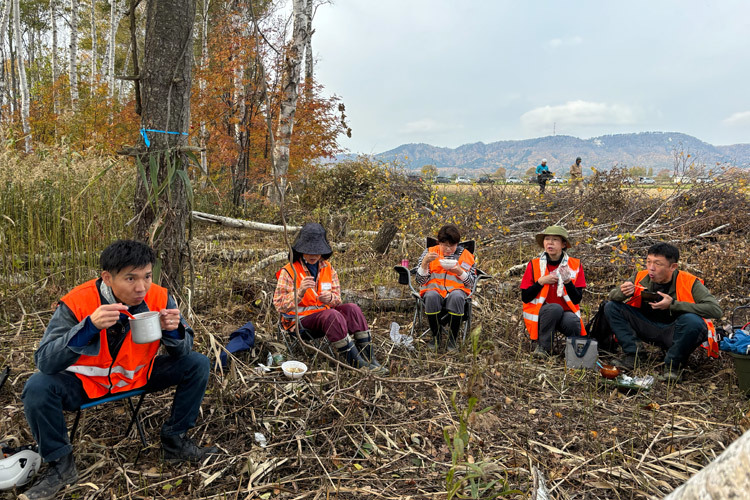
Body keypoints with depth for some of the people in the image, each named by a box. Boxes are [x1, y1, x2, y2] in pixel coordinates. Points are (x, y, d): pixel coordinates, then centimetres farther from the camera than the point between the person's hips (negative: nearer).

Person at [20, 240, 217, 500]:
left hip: (139, 376, 2)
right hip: (85, 381, -2)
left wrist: (172, 330, -33)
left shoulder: (159, 298, -18)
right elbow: (45, 362, -30)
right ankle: (60, 464, -3)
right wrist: (89, 326, -45)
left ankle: (175, 442, 4)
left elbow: (183, 351, -9)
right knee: (37, 388, -29)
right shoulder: (76, 303, -25)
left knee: (197, 364, -14)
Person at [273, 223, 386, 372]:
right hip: (300, 319, -5)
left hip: (324, 312, 5)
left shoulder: (328, 269, 7)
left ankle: (369, 358, -21)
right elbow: (279, 305, -16)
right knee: (333, 315, -32)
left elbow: (337, 298, 6)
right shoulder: (288, 271, -9)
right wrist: (300, 291, -33)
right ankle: (357, 363, -29)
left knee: (352, 308, -20)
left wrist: (330, 298, -20)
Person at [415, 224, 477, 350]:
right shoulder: (430, 252, 7)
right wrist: (425, 262, -14)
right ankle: (435, 336, -15)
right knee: (432, 297, -37)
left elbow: (472, 282, 7)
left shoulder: (465, 255, 9)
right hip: (433, 289, 0)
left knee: (457, 297, -37)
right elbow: (420, 281, 2)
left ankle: (452, 339, -18)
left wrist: (459, 271, -12)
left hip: (456, 289, 0)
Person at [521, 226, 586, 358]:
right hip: (540, 315, 0)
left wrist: (568, 281, -20)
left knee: (573, 322, -34)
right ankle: (543, 347, -16)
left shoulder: (575, 265, 2)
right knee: (555, 308, -34)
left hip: (566, 313, 1)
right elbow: (525, 298, -4)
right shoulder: (534, 265, -1)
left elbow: (577, 299, -4)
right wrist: (541, 282, -15)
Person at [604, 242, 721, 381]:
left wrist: (673, 305, -29)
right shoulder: (641, 277, -7)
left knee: (692, 321, -37)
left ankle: (673, 364, -14)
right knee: (611, 307, -12)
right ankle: (632, 354, -12)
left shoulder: (689, 283, -16)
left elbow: (715, 310, -25)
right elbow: (612, 295, 0)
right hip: (649, 329, 3)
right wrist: (623, 292, -26)